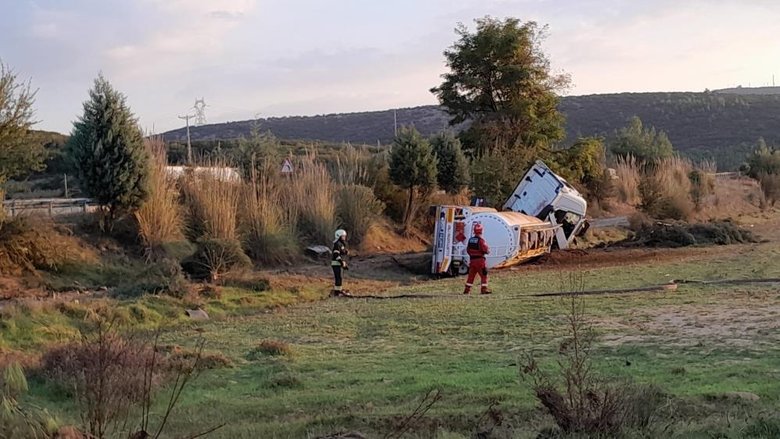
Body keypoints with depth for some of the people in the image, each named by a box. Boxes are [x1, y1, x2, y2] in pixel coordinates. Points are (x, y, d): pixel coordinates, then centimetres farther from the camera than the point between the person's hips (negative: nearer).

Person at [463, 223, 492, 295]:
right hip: (480, 259, -6)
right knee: (483, 275, 3)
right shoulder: (481, 240, -14)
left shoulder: (470, 240, 6)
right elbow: (485, 250, -17)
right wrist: (488, 250, 5)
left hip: (472, 259, 6)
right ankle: (484, 289, 1)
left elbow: (468, 250, 12)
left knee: (471, 275, 11)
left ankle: (467, 289, 11)